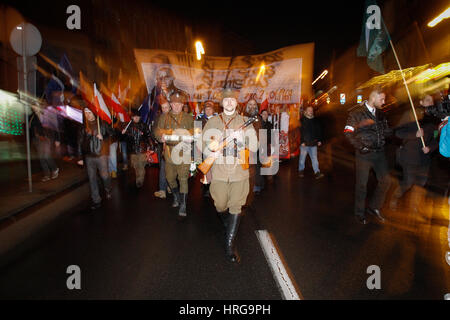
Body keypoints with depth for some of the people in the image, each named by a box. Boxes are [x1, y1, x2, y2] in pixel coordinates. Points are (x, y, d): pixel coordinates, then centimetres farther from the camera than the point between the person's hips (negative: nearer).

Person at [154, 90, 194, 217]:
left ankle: (183, 205, 0)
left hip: (184, 152, -2)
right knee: (170, 178, 12)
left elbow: (193, 133, 4)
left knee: (183, 179, -7)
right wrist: (161, 136, -17)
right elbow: (157, 131, 6)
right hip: (169, 153, 3)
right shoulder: (164, 117, 12)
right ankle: (176, 196, 39)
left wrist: (186, 136, -18)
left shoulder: (188, 118, 8)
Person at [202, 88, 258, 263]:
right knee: (220, 206, 8)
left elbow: (254, 147, 2)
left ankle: (230, 243, 11)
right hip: (219, 170, 1)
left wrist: (242, 138, -18)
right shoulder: (212, 122, 9)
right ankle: (228, 224, 42)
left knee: (236, 207, 0)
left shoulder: (245, 122, 7)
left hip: (239, 170, 0)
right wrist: (211, 146, -19)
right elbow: (204, 144, 5)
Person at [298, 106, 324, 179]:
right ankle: (301, 170, 25)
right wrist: (302, 142, -13)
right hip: (305, 143, -3)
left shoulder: (315, 120, 9)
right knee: (302, 157, 8)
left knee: (314, 158, 2)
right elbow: (301, 132, -8)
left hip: (313, 143, 3)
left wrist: (319, 140, 9)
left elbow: (319, 131, 15)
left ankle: (317, 172, 1)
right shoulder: (303, 120, -4)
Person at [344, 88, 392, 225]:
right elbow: (348, 133, -13)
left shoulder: (380, 113, 11)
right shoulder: (357, 113, -8)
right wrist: (360, 147, -18)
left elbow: (386, 130, 17)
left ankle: (374, 207, 26)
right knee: (362, 184, 4)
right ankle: (360, 214, 21)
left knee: (386, 180, 6)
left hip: (379, 152, 6)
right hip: (364, 154, -6)